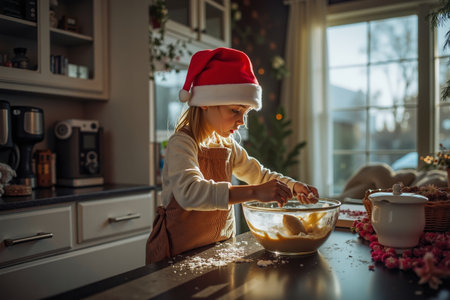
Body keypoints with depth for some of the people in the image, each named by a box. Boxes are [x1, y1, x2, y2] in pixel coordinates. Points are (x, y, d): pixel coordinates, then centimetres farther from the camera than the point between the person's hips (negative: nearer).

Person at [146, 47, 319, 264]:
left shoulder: (227, 144, 7)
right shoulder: (182, 143, -16)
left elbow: (259, 174, 21)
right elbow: (189, 192, -34)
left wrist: (293, 187, 4)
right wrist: (254, 192, -39)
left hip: (219, 247, 6)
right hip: (180, 252, -6)